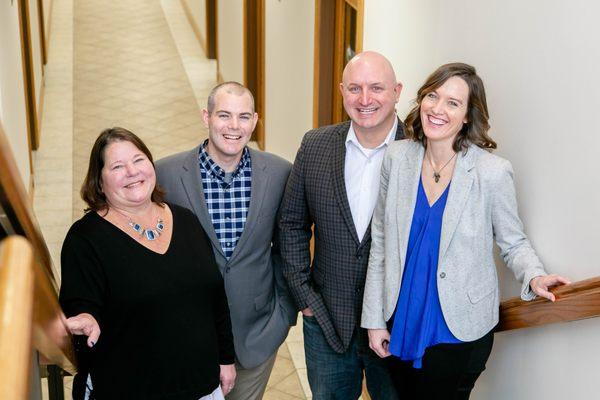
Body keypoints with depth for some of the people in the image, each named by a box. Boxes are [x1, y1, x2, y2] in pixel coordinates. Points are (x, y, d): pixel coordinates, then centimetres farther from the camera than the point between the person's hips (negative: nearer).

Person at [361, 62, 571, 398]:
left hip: (460, 331, -3)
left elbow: (513, 242, -2)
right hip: (401, 321, 4)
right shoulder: (397, 157, -6)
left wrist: (534, 276, -24)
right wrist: (374, 318, 2)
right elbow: (381, 242, 0)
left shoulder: (493, 171, -15)